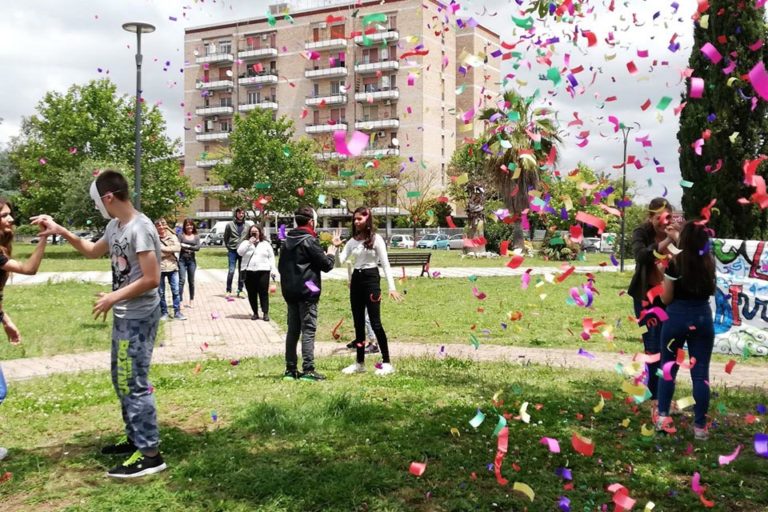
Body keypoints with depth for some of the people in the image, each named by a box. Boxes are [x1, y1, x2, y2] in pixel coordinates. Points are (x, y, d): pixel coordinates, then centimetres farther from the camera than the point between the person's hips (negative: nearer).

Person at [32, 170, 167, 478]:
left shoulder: (140, 229, -22)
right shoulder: (115, 226, 9)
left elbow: (151, 280, -24)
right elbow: (92, 251, 27)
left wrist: (113, 298, -17)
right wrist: (60, 231, 16)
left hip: (138, 318, -10)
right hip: (124, 316, 10)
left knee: (133, 383, -6)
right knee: (121, 379, 18)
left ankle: (150, 454, 1)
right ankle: (135, 438, 31)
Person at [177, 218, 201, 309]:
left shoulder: (196, 237, 9)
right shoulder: (181, 235, 1)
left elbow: (198, 247, -4)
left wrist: (187, 246, -13)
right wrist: (191, 249, -14)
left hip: (192, 260, 3)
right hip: (182, 260, -3)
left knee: (191, 281, 10)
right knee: (182, 280, -10)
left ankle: (192, 300, 19)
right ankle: (180, 300, -11)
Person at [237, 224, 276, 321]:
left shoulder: (266, 244, 12)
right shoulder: (245, 243, 11)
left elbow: (271, 257, 10)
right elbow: (239, 252, -6)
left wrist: (273, 270, 0)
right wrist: (249, 243, -11)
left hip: (263, 271, -1)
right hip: (249, 272, 1)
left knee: (264, 293, -5)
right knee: (252, 294, 3)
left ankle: (265, 313, -2)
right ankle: (255, 313, 13)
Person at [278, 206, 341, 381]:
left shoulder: (288, 241, 13)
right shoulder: (309, 240, -11)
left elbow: (281, 266, 20)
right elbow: (327, 265, -9)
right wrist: (333, 247, 4)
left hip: (290, 292, 7)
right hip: (307, 291, -7)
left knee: (293, 330, 10)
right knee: (308, 330, -5)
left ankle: (290, 370, 13)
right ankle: (308, 370, -8)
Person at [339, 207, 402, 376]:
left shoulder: (376, 239, -5)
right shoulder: (352, 241, 11)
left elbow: (385, 263, -7)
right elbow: (341, 260, 3)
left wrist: (391, 287, -13)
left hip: (371, 279, -6)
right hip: (356, 280, 6)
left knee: (375, 323, -7)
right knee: (358, 323, 9)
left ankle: (387, 363, -1)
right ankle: (360, 363, 17)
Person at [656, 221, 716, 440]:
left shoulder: (674, 263, -11)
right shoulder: (710, 262, 0)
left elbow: (666, 299, -7)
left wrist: (664, 276, 9)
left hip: (677, 317, -2)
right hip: (703, 318, 2)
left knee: (668, 367, 13)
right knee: (701, 373, 4)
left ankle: (662, 416, 8)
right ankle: (700, 426, 5)